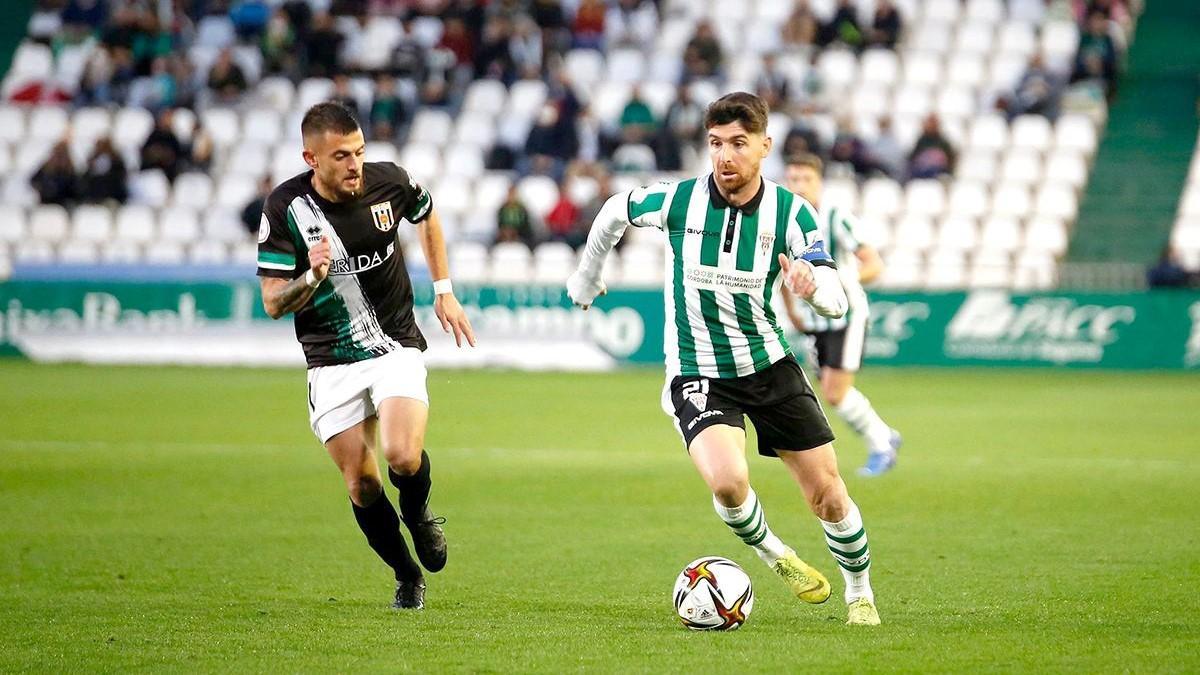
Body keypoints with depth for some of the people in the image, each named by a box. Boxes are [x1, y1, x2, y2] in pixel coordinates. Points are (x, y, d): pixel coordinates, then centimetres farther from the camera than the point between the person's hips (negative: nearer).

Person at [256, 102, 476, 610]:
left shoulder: (389, 182, -9)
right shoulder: (285, 208, -14)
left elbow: (426, 216, 17)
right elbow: (273, 303, -10)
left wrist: (444, 291, 16)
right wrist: (312, 277, -30)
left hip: (396, 347, 0)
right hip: (331, 363, 0)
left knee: (403, 456, -22)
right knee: (362, 486, -1)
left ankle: (418, 512, 13)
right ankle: (407, 577, 24)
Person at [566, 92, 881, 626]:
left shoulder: (791, 212, -10)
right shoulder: (678, 200, -13)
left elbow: (836, 301, -17)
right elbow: (614, 212, 8)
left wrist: (812, 286, -41)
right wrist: (586, 278, 21)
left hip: (769, 365, 2)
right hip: (698, 375, -2)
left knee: (829, 497, 1)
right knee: (727, 481, -28)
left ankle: (860, 593, 28)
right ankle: (774, 555, 3)